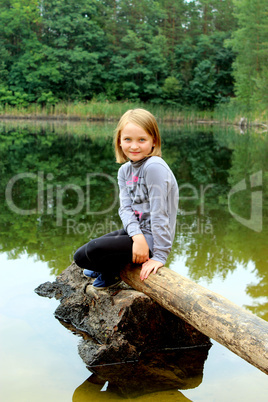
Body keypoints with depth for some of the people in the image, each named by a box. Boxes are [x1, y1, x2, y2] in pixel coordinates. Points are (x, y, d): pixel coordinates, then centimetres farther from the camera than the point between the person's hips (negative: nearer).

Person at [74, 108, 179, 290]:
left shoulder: (154, 167, -21)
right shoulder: (125, 170, 5)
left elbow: (159, 212, -22)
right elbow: (126, 208, -5)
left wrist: (160, 256, -21)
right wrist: (137, 236, -24)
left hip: (151, 238, -8)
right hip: (136, 231, 8)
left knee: (92, 251, -19)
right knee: (80, 256, 7)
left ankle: (112, 273, 13)